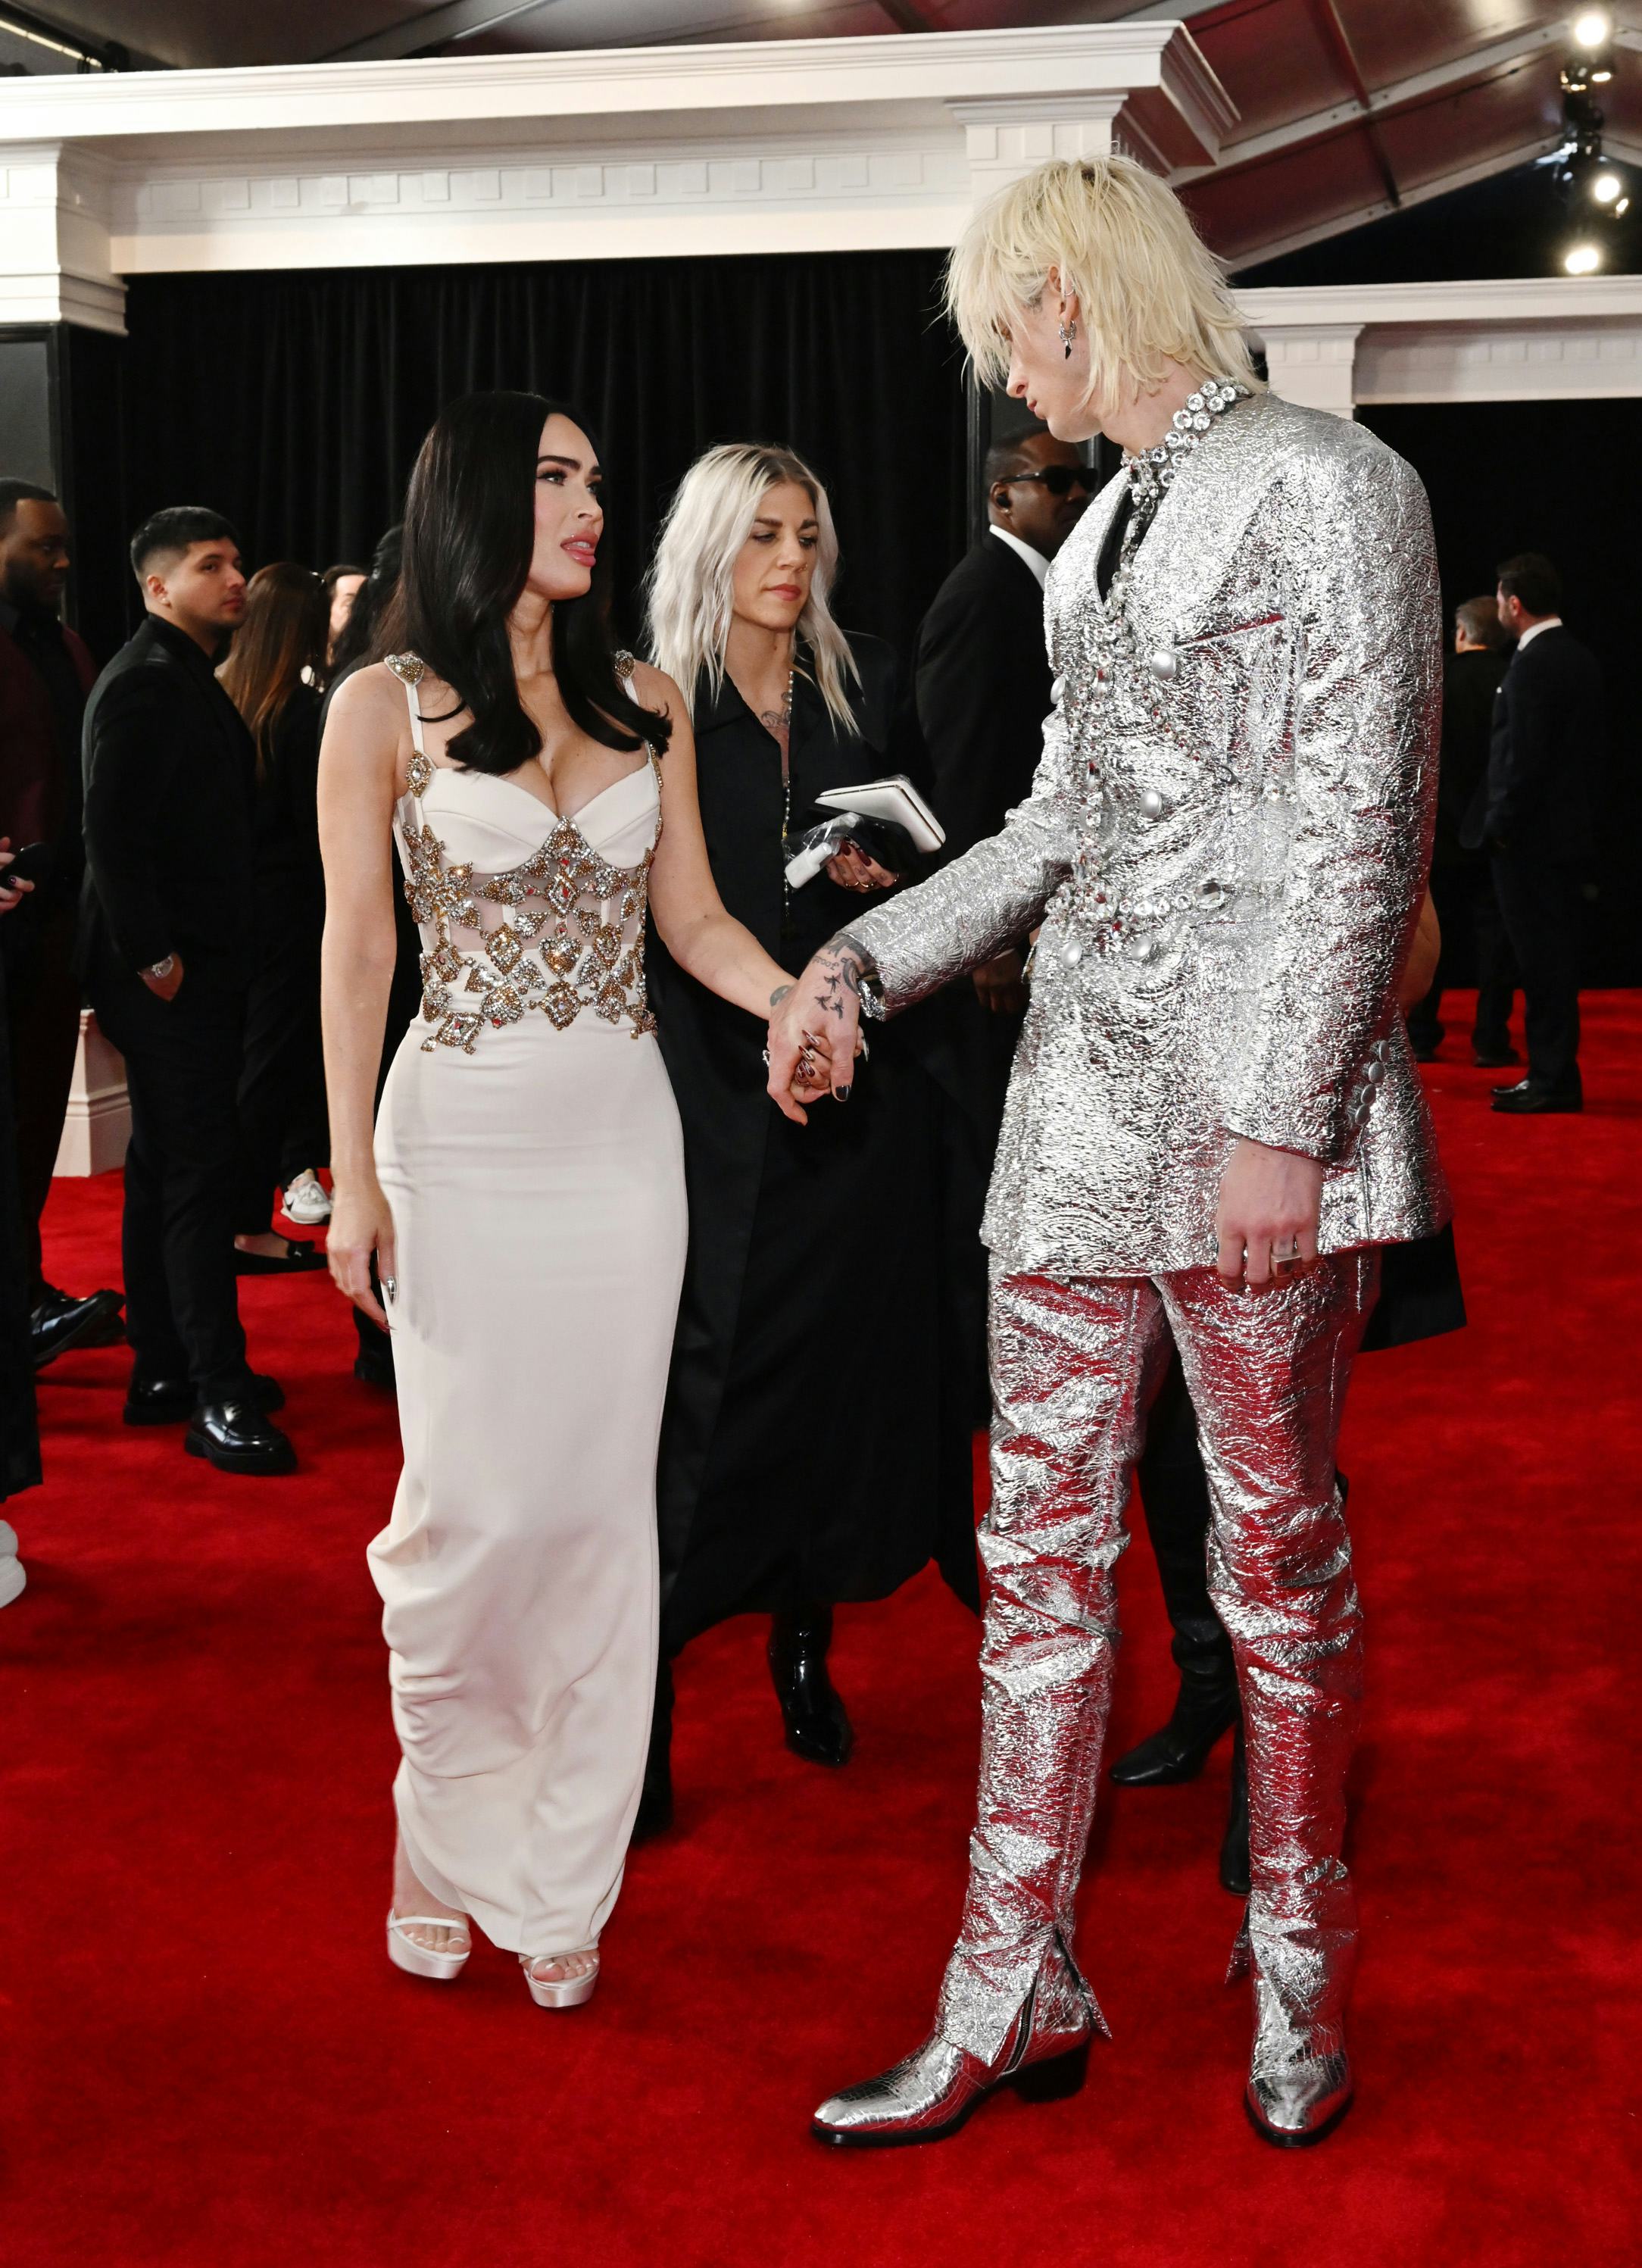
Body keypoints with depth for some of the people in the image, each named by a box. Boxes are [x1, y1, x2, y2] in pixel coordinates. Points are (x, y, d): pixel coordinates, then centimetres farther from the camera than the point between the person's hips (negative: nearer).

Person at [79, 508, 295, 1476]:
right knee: (201, 1167, -10)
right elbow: (114, 831, -20)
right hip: (169, 969, -10)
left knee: (169, 1167, 13)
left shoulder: (192, 681, 18)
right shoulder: (144, 684, -12)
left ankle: (164, 1372, 22)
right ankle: (218, 1397, -7)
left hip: (196, 966, 10)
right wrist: (153, 955, -20)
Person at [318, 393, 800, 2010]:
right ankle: (453, 1842, 22)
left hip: (621, 1135, 3)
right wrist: (352, 1178, -4)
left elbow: (692, 917, 9)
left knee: (599, 1507, 5)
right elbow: (357, 951, -2)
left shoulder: (645, 703, 8)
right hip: (460, 1144, -3)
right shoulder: (386, 709, -2)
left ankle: (560, 1875, 19)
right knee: (472, 1507, -3)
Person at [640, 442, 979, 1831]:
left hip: (864, 1079, 4)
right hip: (717, 1086, -4)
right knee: (710, 1378, -5)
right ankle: (641, 1702, 3)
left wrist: (888, 872, -6)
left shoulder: (868, 684, 9)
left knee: (850, 1361, 8)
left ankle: (807, 1639, 25)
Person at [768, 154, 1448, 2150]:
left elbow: (1361, 832, -12)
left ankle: (1298, 1963, 23)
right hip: (1082, 1098, 7)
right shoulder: (1104, 528, 19)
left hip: (1249, 1113, -7)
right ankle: (1015, 1986, 17)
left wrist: (1282, 1121, -17)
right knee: (1043, 1547, 7)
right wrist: (859, 960, 12)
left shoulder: (1322, 485, -6)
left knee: (1276, 1550, 5)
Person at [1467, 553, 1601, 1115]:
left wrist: (1499, 826, -14)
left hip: (1529, 836, -9)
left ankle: (1552, 1079, -1)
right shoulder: (1581, 659, 11)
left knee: (1541, 959, -5)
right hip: (1570, 828, 9)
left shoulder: (1532, 667, -17)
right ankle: (1555, 1073, 20)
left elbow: (1524, 758, -21)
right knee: (1556, 956, 13)